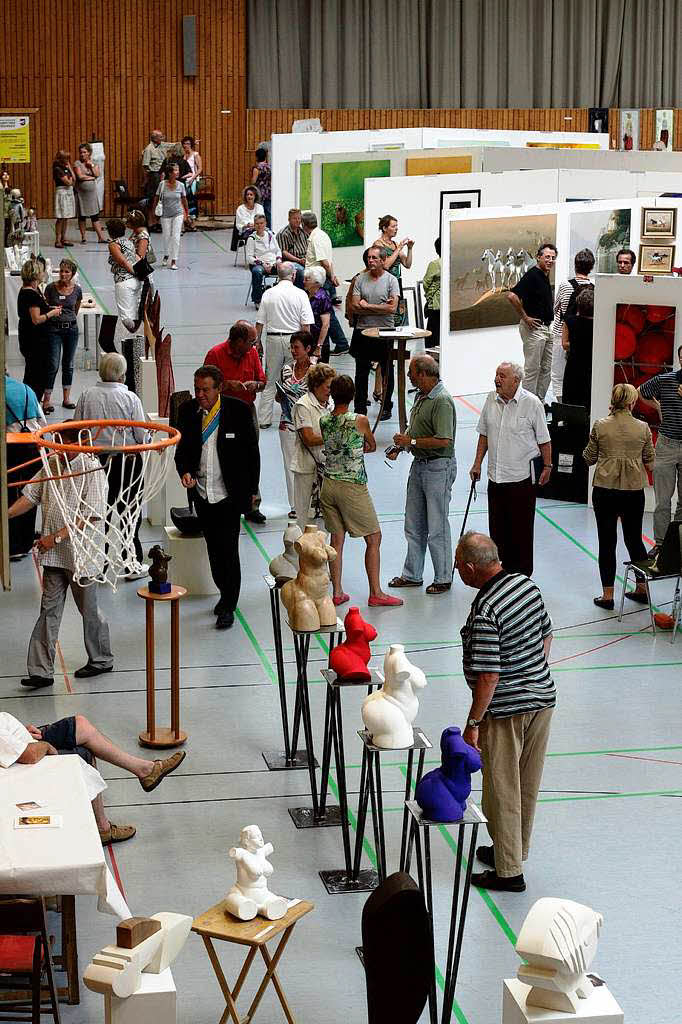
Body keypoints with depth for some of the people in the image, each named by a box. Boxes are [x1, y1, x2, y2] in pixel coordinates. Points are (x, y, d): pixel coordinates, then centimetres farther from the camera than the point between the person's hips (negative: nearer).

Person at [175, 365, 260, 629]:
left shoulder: (238, 410, -9)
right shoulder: (187, 411, 0)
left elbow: (251, 452, -1)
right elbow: (182, 449, 9)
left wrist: (250, 490, 0)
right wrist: (185, 471, -12)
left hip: (229, 495, -4)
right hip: (202, 495, 4)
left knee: (228, 550, -4)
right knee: (213, 549, 15)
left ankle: (228, 607, 7)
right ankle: (225, 594, 33)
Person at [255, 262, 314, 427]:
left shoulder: (268, 294, -1)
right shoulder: (300, 294, -7)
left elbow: (259, 323, 1)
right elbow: (306, 325, -9)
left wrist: (258, 342, 13)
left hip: (273, 339, 2)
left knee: (270, 381, 9)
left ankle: (264, 419, 9)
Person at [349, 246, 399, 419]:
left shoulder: (391, 280, -2)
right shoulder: (360, 279, 4)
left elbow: (392, 308, -13)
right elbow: (355, 307, -6)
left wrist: (367, 306, -10)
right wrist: (381, 308, -11)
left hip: (385, 331, -2)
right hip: (362, 330, 2)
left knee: (387, 372, 7)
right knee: (361, 372, 8)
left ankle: (386, 408, 17)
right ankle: (360, 408, 15)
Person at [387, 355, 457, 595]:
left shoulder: (442, 401, -20)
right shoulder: (421, 396, 10)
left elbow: (444, 441, -27)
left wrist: (412, 442, -18)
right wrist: (400, 447, 7)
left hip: (438, 468, -10)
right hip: (419, 465, 10)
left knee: (437, 528, 0)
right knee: (413, 525, 15)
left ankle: (443, 578, 11)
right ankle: (412, 575, 25)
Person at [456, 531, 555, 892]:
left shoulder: (485, 612, -26)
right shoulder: (526, 584, 0)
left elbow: (489, 676, -25)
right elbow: (546, 636, 12)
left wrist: (473, 723, -15)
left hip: (506, 712, -8)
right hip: (543, 697, 8)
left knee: (502, 791, 6)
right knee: (528, 784, 20)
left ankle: (508, 871, 14)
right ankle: (516, 851, 37)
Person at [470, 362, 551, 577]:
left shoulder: (531, 403, -10)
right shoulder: (491, 400, 5)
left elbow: (543, 439, -3)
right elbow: (484, 434, 15)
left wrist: (547, 466, -2)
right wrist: (477, 463, 12)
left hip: (522, 478, -5)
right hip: (495, 477, 5)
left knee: (521, 529, 0)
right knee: (497, 528, 10)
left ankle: (522, 574, 9)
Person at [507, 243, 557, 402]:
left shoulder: (546, 276, 13)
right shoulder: (532, 275, -16)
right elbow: (512, 295, -26)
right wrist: (525, 317, -19)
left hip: (547, 327, 9)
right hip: (533, 327, -9)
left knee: (546, 368, 13)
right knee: (532, 369, -4)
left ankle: (540, 401, 21)